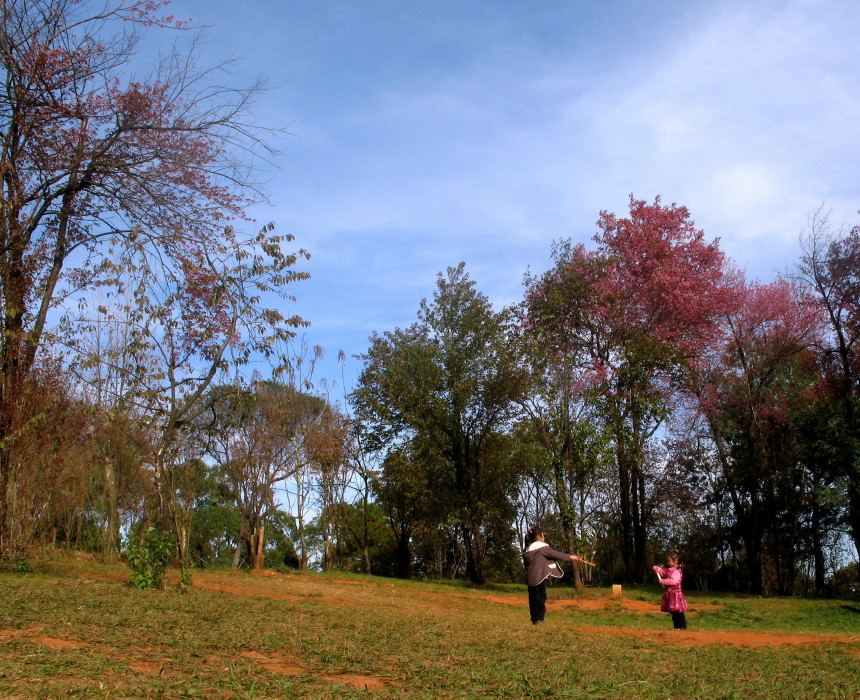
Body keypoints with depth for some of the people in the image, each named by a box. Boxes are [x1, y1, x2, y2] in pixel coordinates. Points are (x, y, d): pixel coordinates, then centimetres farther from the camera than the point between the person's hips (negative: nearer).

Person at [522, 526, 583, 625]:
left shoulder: (528, 549, 15)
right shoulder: (542, 547, -8)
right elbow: (555, 554, -6)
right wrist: (570, 557, 4)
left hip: (531, 578, 7)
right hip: (540, 576, -7)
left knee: (533, 597, 10)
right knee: (540, 597, -5)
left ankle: (534, 618, 13)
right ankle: (538, 619, -7)